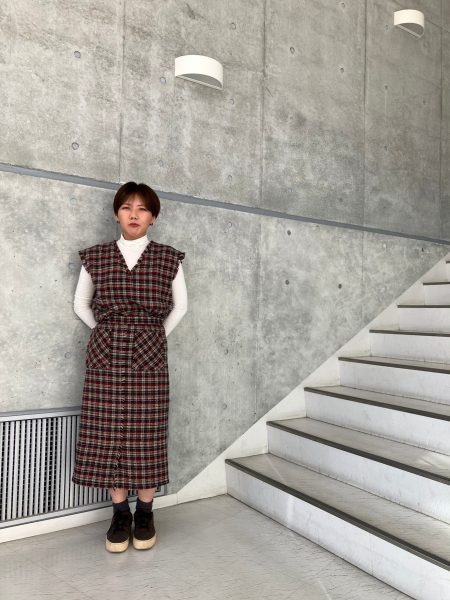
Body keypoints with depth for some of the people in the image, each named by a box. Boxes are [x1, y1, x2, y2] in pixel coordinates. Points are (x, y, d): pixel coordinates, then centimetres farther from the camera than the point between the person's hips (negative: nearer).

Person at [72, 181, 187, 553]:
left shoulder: (169, 258, 1)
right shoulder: (94, 257, 3)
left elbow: (180, 306, 11)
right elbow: (81, 304, 15)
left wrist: (155, 337, 8)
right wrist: (108, 333, 10)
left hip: (149, 357, -1)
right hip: (105, 356, 1)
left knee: (147, 436, 3)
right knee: (108, 435, 5)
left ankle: (145, 512, 21)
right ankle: (120, 512, 22)